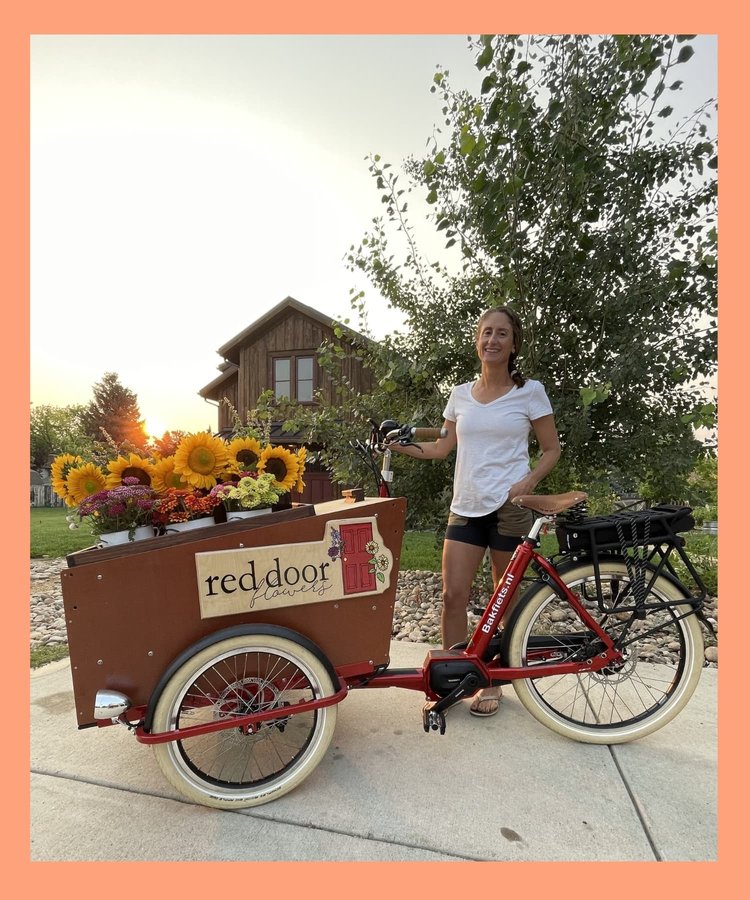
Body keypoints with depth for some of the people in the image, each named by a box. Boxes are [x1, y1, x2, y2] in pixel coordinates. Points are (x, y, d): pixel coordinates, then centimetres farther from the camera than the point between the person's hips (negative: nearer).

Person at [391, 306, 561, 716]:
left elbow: (551, 449, 4)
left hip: (510, 508, -3)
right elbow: (443, 447, 15)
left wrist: (527, 483, -12)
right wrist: (399, 445, 5)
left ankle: (494, 681, 26)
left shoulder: (529, 391, -1)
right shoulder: (461, 394, 9)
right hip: (466, 506, 3)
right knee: (453, 594, -1)